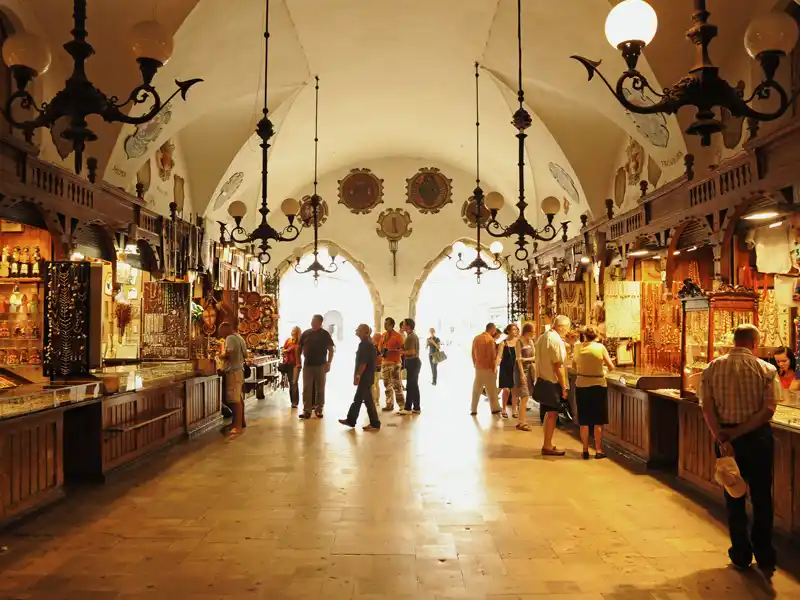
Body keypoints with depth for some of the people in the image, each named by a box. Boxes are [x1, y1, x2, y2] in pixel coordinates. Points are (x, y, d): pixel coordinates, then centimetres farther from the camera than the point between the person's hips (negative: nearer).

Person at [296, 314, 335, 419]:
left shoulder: (325, 334, 0)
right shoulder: (306, 333, 6)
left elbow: (331, 349, 0)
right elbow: (299, 348, 10)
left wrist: (328, 363, -9)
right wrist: (298, 363, 3)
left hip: (321, 365, -2)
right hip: (307, 365, 2)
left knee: (320, 389, 5)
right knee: (306, 389, 0)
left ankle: (318, 409, 14)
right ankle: (306, 410, 3)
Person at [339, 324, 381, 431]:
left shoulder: (364, 345, -16)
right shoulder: (367, 344, 14)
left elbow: (363, 363, -22)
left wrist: (357, 376, -20)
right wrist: (358, 375, 21)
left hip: (365, 377, -10)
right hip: (366, 376, 10)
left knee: (368, 400, -4)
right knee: (357, 399, 15)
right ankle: (351, 420, 22)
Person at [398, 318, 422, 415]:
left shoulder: (410, 337, -17)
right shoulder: (413, 335, 16)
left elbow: (412, 352, -24)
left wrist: (401, 352, -15)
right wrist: (402, 350, 14)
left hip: (413, 362, -10)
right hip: (414, 362, 10)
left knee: (410, 386, -7)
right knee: (414, 386, 12)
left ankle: (408, 408, -4)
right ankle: (416, 408, 16)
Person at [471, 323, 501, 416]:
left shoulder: (476, 338, 7)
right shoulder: (490, 339, -14)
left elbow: (473, 353, 12)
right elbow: (493, 355, -14)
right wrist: (494, 368, -7)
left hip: (478, 367, 6)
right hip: (488, 368, -6)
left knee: (476, 389, 9)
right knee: (491, 390, 5)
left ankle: (473, 409, 10)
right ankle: (495, 409, 12)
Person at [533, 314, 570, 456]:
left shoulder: (542, 337, 10)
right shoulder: (556, 340, -18)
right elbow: (558, 366, -20)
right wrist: (564, 387, -15)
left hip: (542, 381, 9)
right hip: (552, 383, -9)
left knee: (548, 414, 16)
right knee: (552, 414, 0)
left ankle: (547, 444, 23)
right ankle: (548, 446, 6)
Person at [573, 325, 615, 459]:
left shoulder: (577, 347, -3)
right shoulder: (600, 347, -10)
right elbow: (611, 366, -5)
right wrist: (602, 362, 15)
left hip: (581, 386, 2)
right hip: (598, 386, -2)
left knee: (584, 420, 11)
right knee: (598, 421, 10)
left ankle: (585, 450, 15)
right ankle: (598, 450, 15)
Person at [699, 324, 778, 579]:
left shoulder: (712, 369, -3)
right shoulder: (767, 370, -7)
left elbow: (707, 408, -11)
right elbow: (768, 410, -15)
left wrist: (722, 439, -14)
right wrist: (738, 432, -13)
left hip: (725, 438, 1)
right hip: (758, 437, -1)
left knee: (734, 496, 13)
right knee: (761, 498, 12)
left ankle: (741, 555, 22)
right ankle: (765, 558, 14)